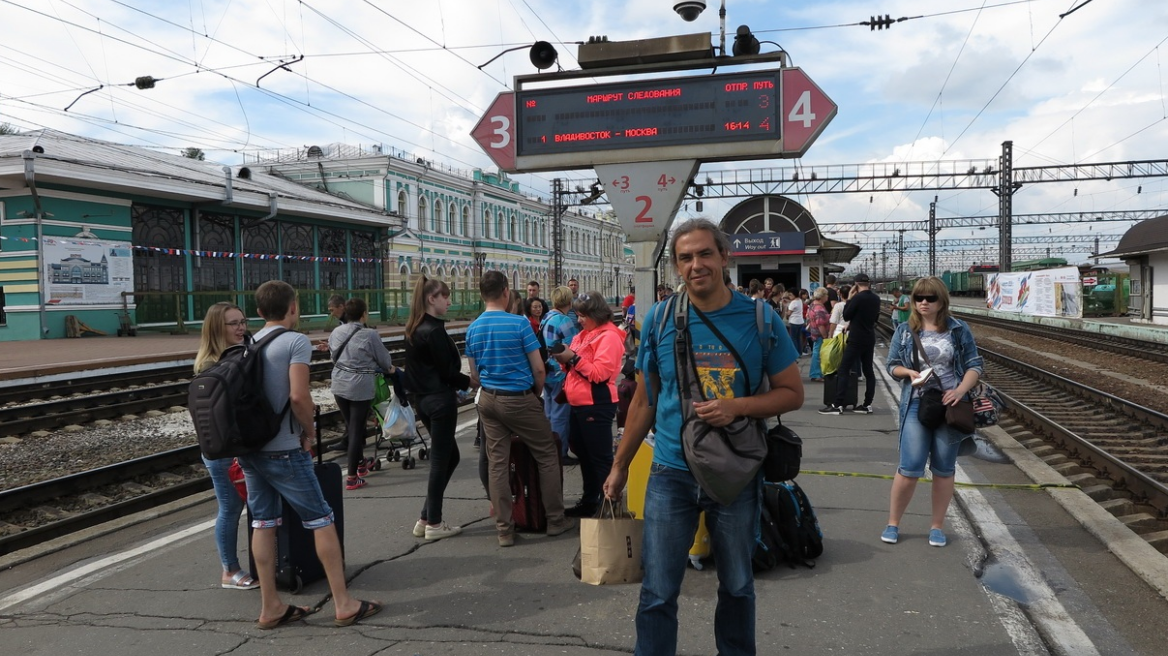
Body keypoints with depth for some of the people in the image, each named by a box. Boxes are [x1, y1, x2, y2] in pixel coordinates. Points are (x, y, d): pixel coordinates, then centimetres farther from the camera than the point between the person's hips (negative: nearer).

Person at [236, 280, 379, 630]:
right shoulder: (296, 341, -11)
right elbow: (299, 396, -21)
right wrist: (310, 431, -5)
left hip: (249, 447, 7)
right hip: (283, 450, -7)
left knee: (263, 523, 12)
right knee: (322, 520, 1)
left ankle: (270, 607, 19)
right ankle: (344, 603, 5)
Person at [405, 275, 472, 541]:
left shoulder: (415, 328, 11)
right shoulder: (434, 331, -17)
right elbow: (447, 371, -16)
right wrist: (473, 382, -2)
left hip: (422, 398, 9)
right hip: (440, 400, -9)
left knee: (449, 456, 17)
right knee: (441, 459, 1)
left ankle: (425, 519, 18)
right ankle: (433, 524, 10)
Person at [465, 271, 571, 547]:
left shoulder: (473, 329, 3)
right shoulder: (519, 323, -13)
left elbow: (474, 376, 9)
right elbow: (539, 369, -10)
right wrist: (537, 394, 8)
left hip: (489, 400, 5)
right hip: (520, 399, -5)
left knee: (497, 464, 6)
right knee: (547, 456, 9)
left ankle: (504, 529, 10)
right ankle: (555, 519, 15)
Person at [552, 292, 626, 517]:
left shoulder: (609, 336, -12)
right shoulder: (585, 335, 17)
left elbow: (600, 373, -20)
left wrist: (573, 358, -19)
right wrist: (566, 359, 3)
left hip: (596, 405, -10)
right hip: (579, 404, 10)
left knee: (600, 457, -4)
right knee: (583, 453, 17)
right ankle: (589, 500, 29)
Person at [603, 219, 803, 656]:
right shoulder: (658, 319, -3)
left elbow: (792, 393, -1)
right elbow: (644, 400, 6)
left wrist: (737, 407, -18)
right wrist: (620, 465, 9)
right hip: (671, 474, 0)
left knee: (737, 587, 18)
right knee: (658, 594, 5)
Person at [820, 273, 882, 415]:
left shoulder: (857, 298, -16)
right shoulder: (876, 299, 7)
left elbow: (846, 316, -6)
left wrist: (849, 299, 1)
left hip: (856, 339, -7)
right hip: (870, 339, 8)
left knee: (844, 370, -7)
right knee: (868, 371, 10)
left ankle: (838, 405, -12)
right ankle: (867, 404, 11)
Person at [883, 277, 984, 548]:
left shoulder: (958, 330, 2)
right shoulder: (905, 330, 5)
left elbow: (975, 365, 2)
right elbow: (892, 365, 9)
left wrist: (960, 391, -15)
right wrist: (909, 372, -13)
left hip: (950, 405, 1)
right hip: (916, 405, 0)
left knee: (944, 469, 9)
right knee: (910, 468, -5)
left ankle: (937, 525, 23)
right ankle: (893, 523, 11)